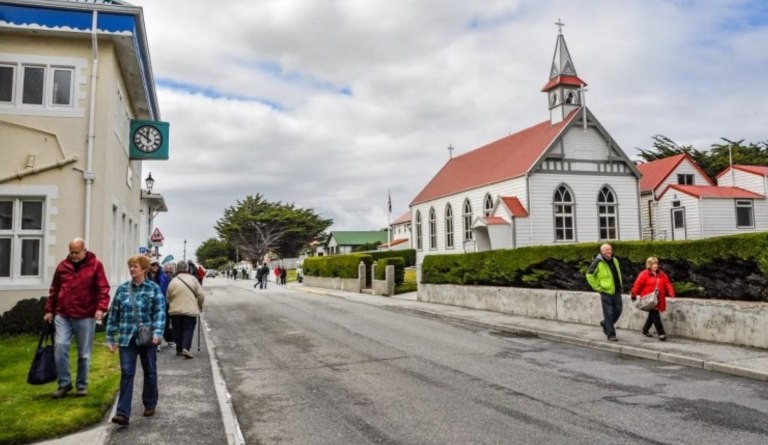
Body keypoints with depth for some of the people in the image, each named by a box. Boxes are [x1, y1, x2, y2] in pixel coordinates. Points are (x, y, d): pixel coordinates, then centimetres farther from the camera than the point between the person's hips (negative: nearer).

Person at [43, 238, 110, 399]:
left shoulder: (95, 265, -4)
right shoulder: (63, 265, 8)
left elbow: (103, 289, -9)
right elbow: (54, 290, 16)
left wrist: (101, 308, -21)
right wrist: (49, 310, 14)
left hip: (85, 316, -3)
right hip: (63, 315, 3)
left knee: (83, 353, 6)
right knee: (60, 347, -8)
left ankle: (82, 385, 20)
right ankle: (64, 383, 8)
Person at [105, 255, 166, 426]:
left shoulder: (154, 289, -3)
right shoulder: (122, 289, 5)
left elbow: (160, 312, -10)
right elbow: (114, 314, 9)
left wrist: (157, 333, -24)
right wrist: (110, 338, 7)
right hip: (127, 338, 1)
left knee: (150, 372, 13)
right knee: (126, 373, -5)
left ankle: (150, 405, 32)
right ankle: (123, 413, -4)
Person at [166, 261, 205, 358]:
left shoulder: (173, 281, -2)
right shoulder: (193, 279, -4)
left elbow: (168, 297, 5)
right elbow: (201, 295, -3)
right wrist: (200, 306, 13)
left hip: (175, 311, 2)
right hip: (190, 310, -2)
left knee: (178, 330, 14)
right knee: (188, 329, 1)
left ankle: (179, 349, 19)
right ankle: (185, 348, -16)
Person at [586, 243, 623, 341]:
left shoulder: (614, 260, 11)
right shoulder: (598, 262, -11)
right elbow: (589, 274, -10)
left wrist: (620, 285, 18)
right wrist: (597, 287, -10)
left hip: (616, 291, 7)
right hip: (606, 292, -7)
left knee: (618, 311, 11)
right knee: (609, 313, -3)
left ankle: (605, 324, 34)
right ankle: (611, 334, 6)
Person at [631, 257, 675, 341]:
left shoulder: (662, 275, 11)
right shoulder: (644, 274, -7)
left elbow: (667, 284, 5)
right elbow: (637, 285, -6)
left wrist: (671, 293, -11)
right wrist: (634, 295, -4)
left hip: (658, 300, 6)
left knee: (652, 315, 14)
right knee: (655, 315, -12)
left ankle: (645, 330, 31)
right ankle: (661, 333, -12)